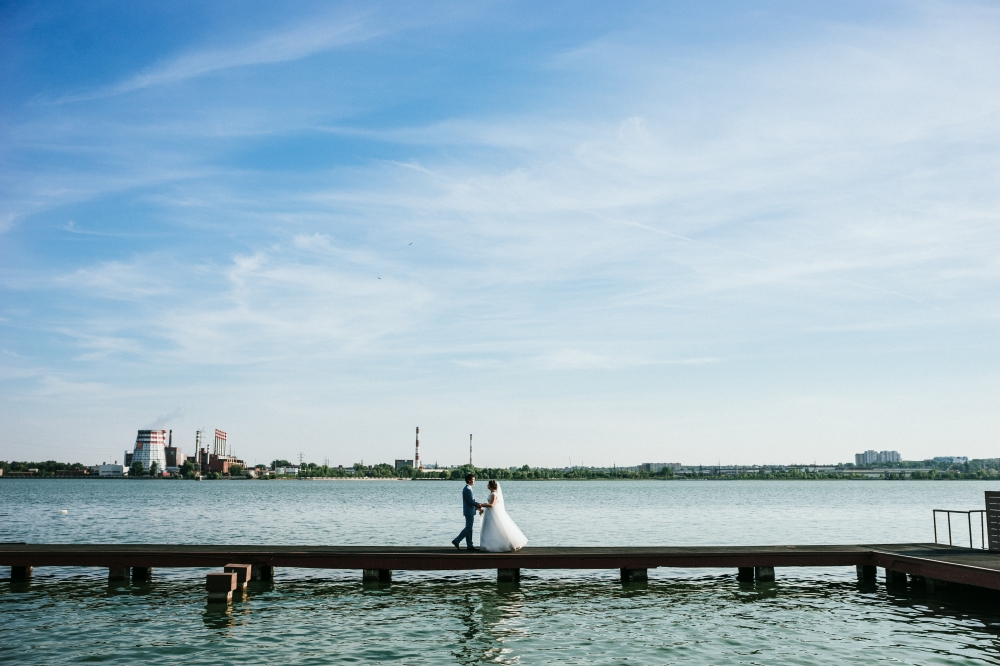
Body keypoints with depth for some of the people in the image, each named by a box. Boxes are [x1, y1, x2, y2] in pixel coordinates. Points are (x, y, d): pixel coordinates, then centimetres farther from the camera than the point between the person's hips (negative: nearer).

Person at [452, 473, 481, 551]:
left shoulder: (466, 489, 15)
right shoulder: (468, 489, -17)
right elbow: (471, 502, -20)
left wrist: (477, 507, 14)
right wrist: (479, 504, -9)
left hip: (469, 511, 10)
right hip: (469, 512, -10)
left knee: (469, 528, 9)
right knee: (468, 528, -7)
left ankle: (469, 545, 11)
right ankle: (456, 541, -5)